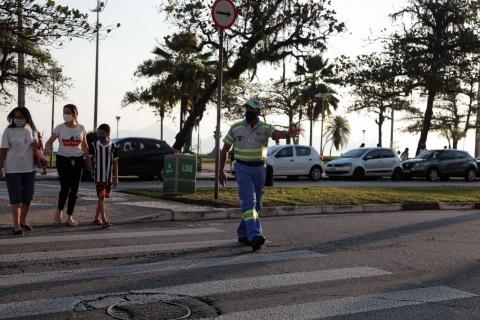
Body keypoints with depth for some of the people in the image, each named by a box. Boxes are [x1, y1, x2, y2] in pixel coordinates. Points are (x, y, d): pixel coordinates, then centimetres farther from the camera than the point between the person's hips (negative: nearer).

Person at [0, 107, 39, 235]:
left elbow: (36, 148, 16)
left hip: (29, 169, 4)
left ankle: (23, 220, 27)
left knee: (28, 196, 10)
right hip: (12, 169, -4)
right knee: (15, 197, -3)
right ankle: (16, 225, 1)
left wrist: (36, 146, -8)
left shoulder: (32, 131, 6)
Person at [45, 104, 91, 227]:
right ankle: (59, 210, 13)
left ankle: (70, 217, 12)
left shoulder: (81, 128, 3)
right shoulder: (59, 128, -3)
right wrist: (48, 148, -24)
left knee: (74, 189, 2)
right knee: (65, 187, -13)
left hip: (77, 160, 2)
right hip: (63, 159, -2)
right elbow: (50, 142, -1)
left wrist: (88, 161, 11)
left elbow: (85, 146, 13)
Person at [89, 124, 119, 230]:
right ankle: (104, 221, -12)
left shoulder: (113, 147, 0)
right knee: (101, 197, -8)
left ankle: (97, 218, 25)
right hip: (98, 176, -2)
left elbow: (115, 163, 4)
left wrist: (116, 178, 3)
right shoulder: (94, 145, -2)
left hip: (109, 177, 2)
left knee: (103, 197, 11)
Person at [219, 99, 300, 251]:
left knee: (256, 204, 10)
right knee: (249, 200, -18)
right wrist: (221, 171, 7)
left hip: (260, 169, 3)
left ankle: (243, 234, 27)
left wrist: (288, 134, -46)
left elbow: (278, 134, -23)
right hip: (243, 169, -3)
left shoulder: (265, 128, -1)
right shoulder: (236, 128, 0)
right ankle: (254, 236, -28)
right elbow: (225, 150, 8)